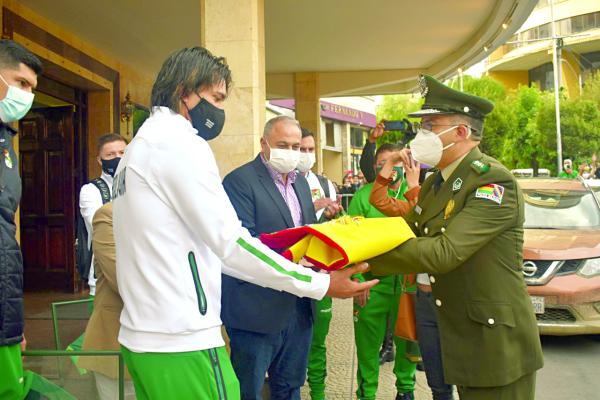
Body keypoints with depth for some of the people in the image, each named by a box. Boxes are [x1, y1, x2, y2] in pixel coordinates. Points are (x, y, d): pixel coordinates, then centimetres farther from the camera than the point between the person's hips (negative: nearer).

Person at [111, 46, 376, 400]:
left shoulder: (139, 148, 17)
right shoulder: (180, 143, -13)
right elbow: (229, 241, -18)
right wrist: (321, 284, -11)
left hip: (142, 337, 10)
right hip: (182, 343, -10)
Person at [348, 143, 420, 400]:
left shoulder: (414, 192, 2)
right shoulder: (363, 195, -3)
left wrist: (413, 188, -21)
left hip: (407, 280, 2)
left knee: (407, 338, 15)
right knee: (368, 342, 8)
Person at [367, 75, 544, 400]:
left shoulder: (494, 181, -20)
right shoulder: (435, 183, 10)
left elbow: (444, 252, -28)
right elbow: (409, 234, 7)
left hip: (497, 346, -8)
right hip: (460, 342, 8)